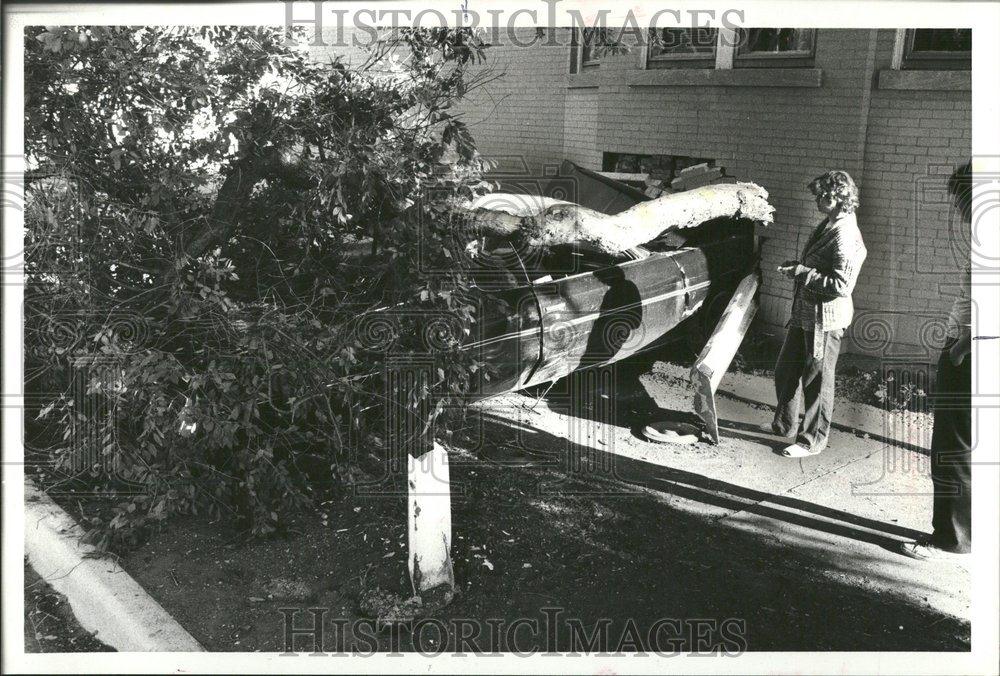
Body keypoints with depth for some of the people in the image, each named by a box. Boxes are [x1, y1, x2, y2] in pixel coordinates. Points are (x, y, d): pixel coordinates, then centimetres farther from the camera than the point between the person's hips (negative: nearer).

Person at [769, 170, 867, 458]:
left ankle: (812, 440, 20)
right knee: (785, 370, 20)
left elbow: (842, 285, -26)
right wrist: (797, 267, 5)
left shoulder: (845, 236, -22)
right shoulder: (827, 226, 9)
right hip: (804, 313, 10)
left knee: (817, 381, 5)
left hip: (825, 319, -10)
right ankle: (784, 425, 38)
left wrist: (804, 272, -21)